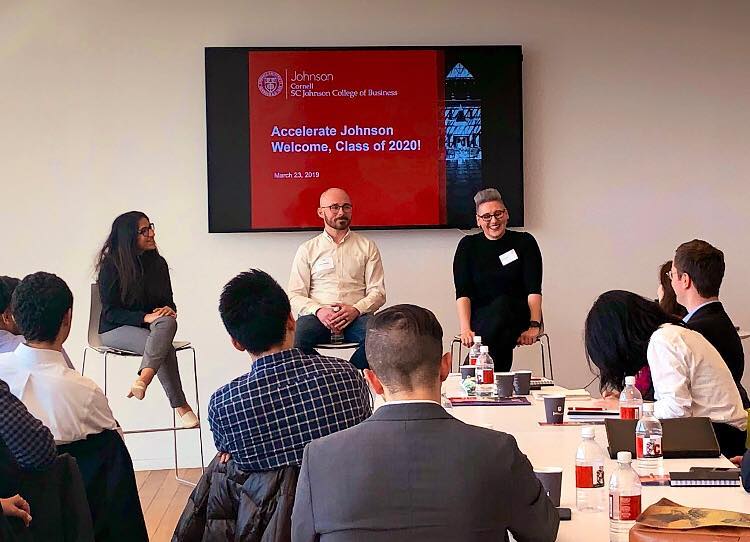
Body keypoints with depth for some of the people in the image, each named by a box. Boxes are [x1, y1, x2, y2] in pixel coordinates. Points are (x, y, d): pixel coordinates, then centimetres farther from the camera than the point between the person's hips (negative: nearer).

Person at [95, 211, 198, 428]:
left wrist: (169, 310, -11)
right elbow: (110, 312, -10)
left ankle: (142, 380, -50)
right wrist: (145, 317, -24)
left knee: (168, 322, -35)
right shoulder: (111, 266, -8)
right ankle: (181, 406, -31)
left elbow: (168, 301, 15)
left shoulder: (158, 263, 8)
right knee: (165, 348, -33)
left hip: (149, 325, 5)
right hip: (116, 329, -4)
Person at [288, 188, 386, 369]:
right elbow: (295, 296, 8)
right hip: (317, 316, 0)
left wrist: (356, 310, -11)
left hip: (356, 315, 0)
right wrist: (318, 311, -13)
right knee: (295, 337, -35)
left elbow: (378, 292, 10)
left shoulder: (367, 247, 18)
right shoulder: (307, 250, 17)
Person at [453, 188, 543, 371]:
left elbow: (534, 289, -4)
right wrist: (465, 329, -19)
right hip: (481, 318, 0)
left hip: (519, 317, 0)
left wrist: (534, 326, -19)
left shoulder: (524, 242, 5)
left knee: (502, 304, -36)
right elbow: (463, 293, -2)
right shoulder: (468, 246, 7)